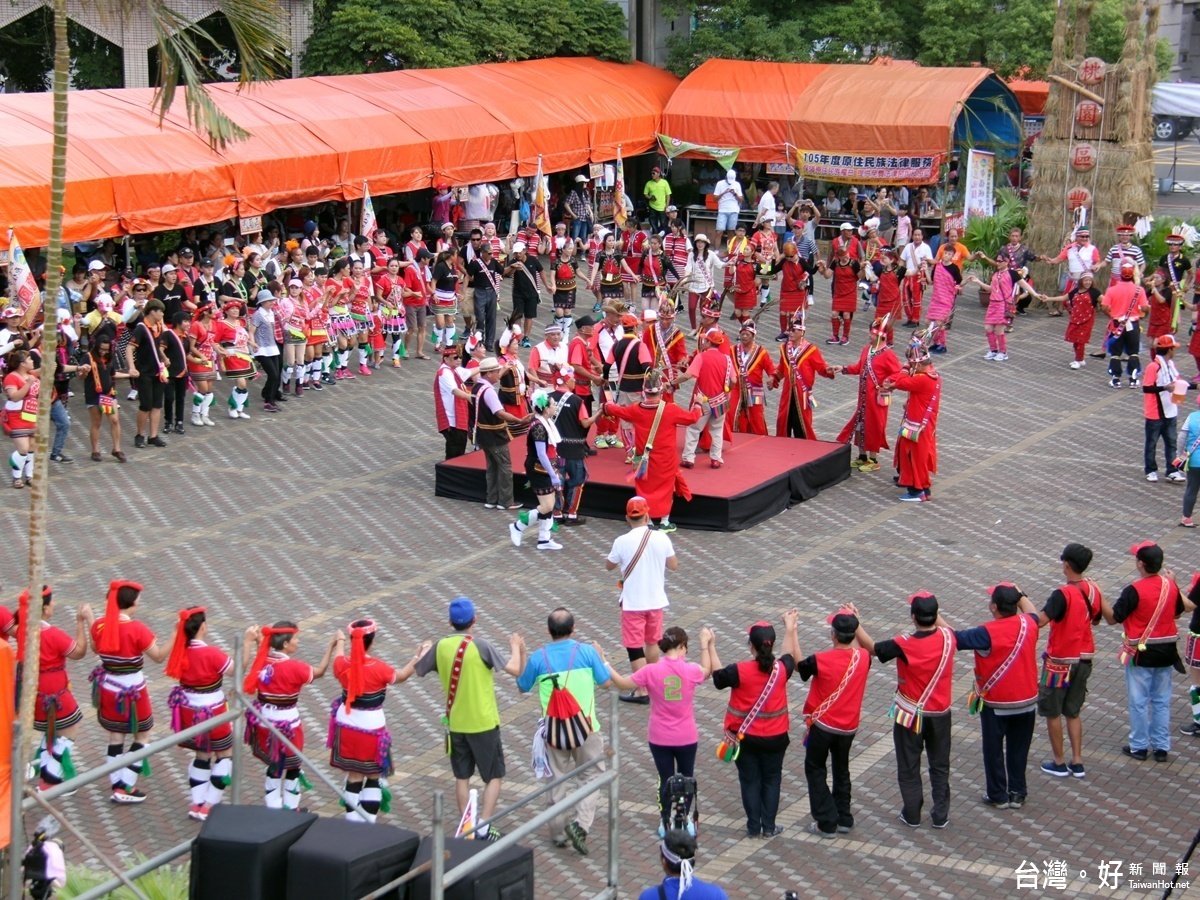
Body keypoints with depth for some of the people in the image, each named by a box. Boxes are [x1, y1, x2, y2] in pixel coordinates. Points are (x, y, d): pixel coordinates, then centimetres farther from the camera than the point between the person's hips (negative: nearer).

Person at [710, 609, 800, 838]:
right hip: (775, 738, 2)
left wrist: (711, 648, 7)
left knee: (750, 780, 12)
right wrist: (790, 628, 23)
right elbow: (791, 656, 12)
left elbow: (718, 677, -2)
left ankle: (754, 826, 18)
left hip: (745, 737, -2)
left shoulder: (741, 671, -22)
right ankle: (769, 826, 20)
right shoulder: (781, 669, -13)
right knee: (771, 780, 17)